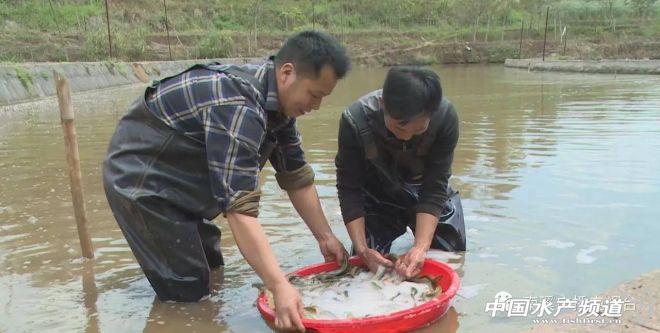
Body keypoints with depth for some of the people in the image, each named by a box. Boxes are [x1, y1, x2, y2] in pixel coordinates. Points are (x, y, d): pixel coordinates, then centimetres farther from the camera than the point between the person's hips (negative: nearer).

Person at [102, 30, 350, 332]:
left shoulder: (278, 103, -3)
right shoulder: (238, 107, -33)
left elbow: (297, 178, 4)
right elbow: (239, 208, -38)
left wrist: (326, 237, 3)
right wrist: (280, 288, -41)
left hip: (177, 182, 9)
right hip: (139, 181, -9)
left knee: (214, 274, 17)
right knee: (186, 295, -6)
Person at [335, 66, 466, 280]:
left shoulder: (446, 117, -33)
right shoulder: (355, 121, -35)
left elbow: (434, 188, -28)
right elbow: (349, 189, -24)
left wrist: (421, 247, -37)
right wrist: (362, 248, -31)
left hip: (425, 189, 1)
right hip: (377, 195, 0)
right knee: (367, 268, -1)